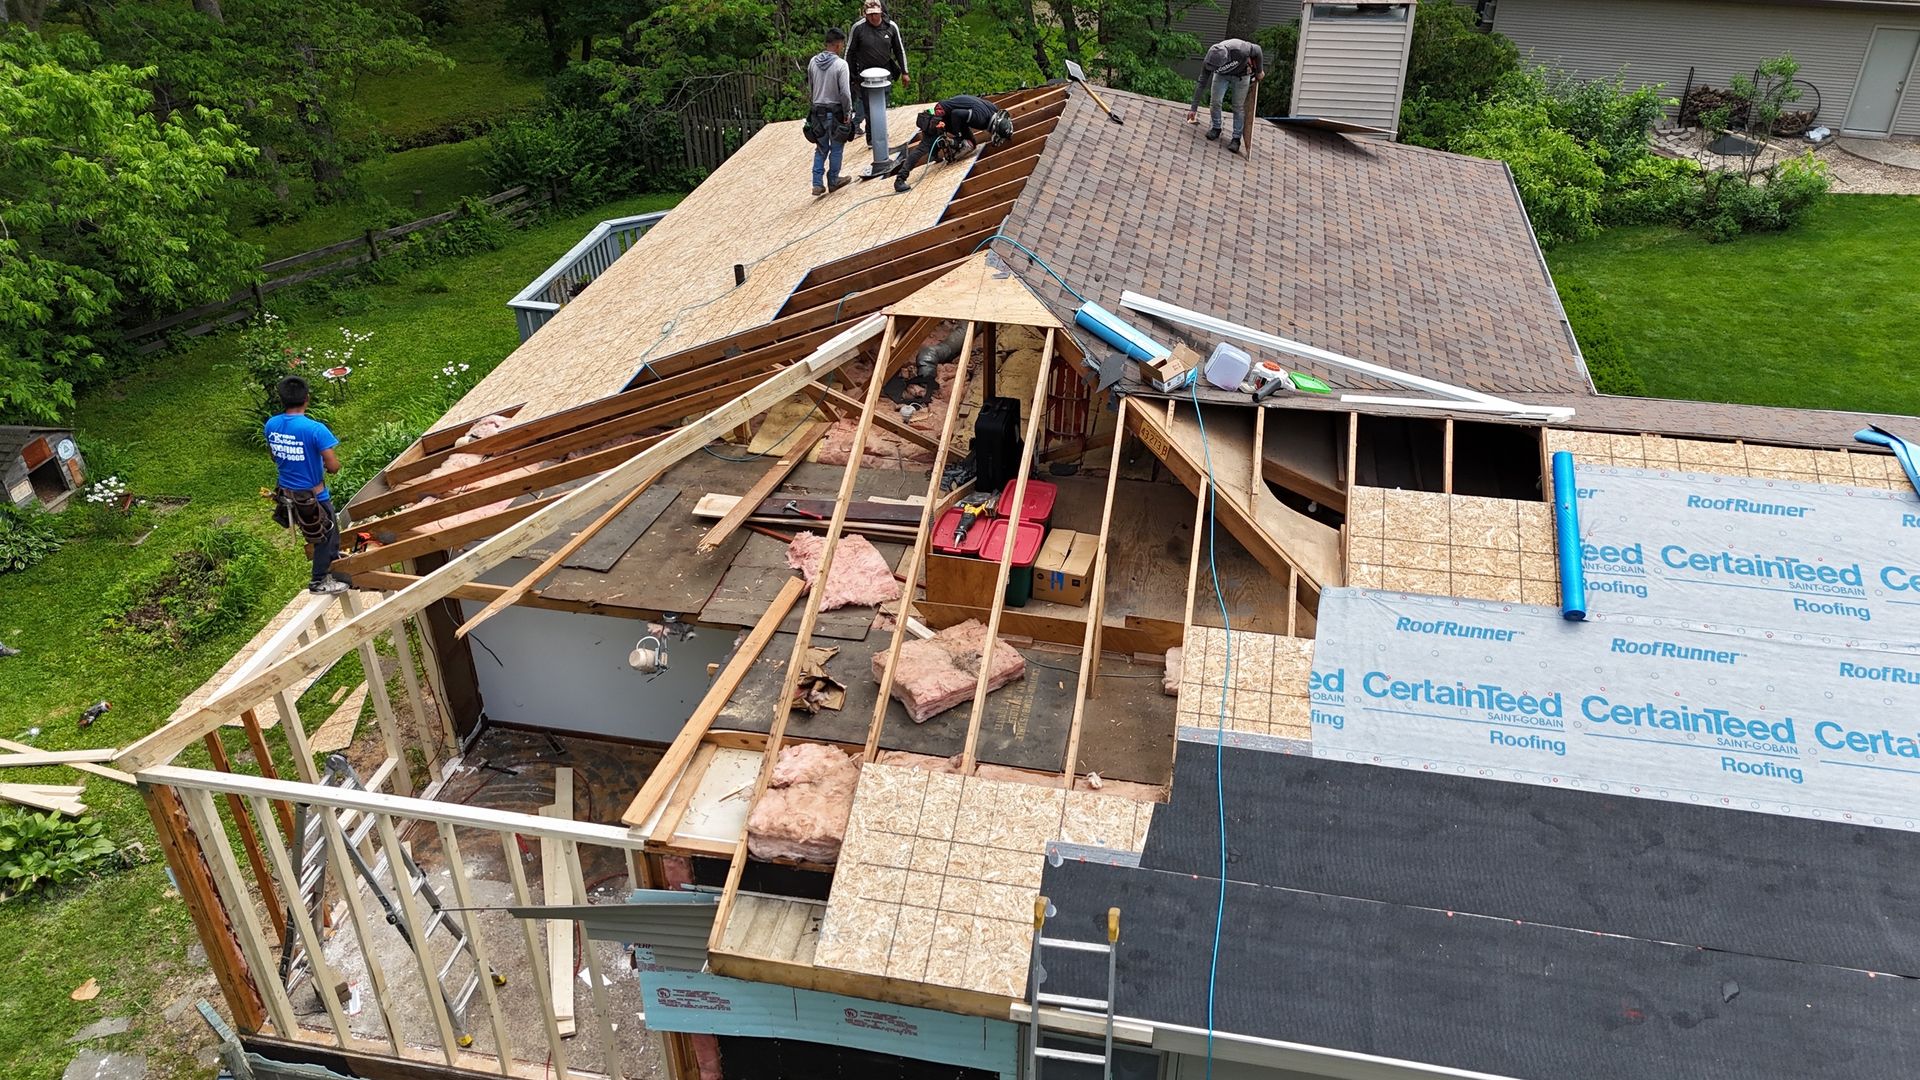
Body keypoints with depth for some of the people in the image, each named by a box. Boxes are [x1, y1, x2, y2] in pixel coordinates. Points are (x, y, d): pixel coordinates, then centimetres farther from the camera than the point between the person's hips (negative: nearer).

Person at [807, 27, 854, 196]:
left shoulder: (813, 62, 0)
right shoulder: (840, 64, -17)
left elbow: (810, 86, 10)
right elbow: (845, 93, -17)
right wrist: (848, 112, -7)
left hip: (817, 111, 5)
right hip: (835, 111, -5)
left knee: (821, 148, 13)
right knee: (836, 148, 11)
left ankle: (818, 184, 6)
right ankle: (833, 181, 20)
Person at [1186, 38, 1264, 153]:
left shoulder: (1239, 50, -44)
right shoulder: (1208, 62, -32)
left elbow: (1257, 50, -23)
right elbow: (1201, 84, -20)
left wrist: (1259, 72, -10)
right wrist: (1194, 108, -17)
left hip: (1241, 75, -2)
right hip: (1221, 75, 2)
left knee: (1239, 106, -5)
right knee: (1215, 101, -8)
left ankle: (1237, 138, 4)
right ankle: (1216, 128, 16)